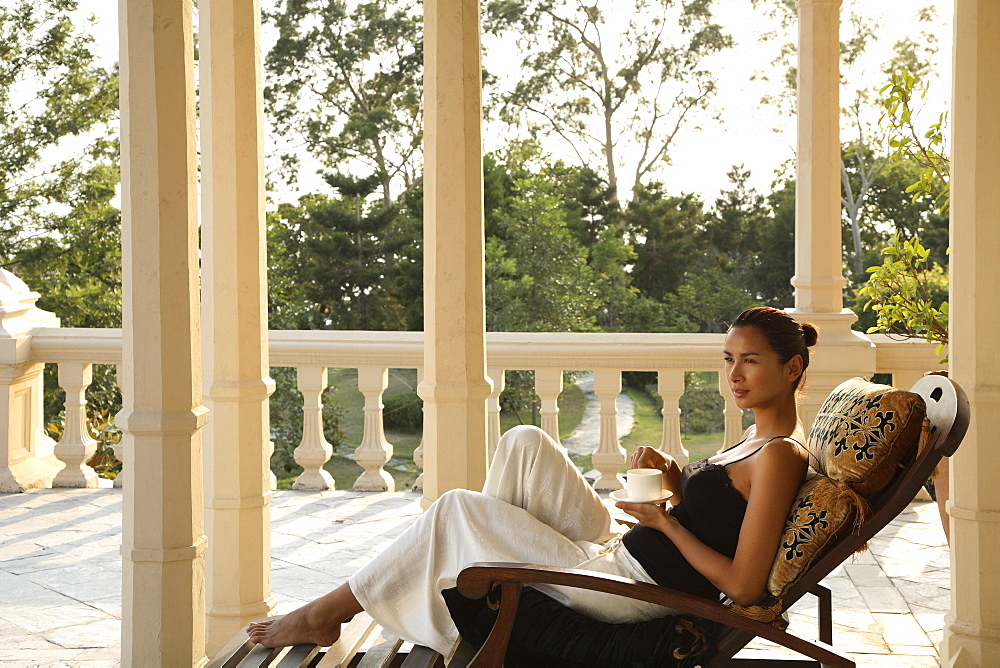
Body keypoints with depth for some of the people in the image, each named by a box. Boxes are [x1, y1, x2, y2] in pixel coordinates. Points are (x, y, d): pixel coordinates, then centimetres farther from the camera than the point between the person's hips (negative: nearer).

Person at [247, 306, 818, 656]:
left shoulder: (779, 457, -17)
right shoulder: (756, 438, 13)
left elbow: (743, 587, -23)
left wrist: (663, 522, -15)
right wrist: (674, 478, 0)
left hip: (633, 590, -9)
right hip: (624, 554, 9)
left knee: (457, 511, -5)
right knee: (526, 443, 3)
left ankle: (329, 613, 9)